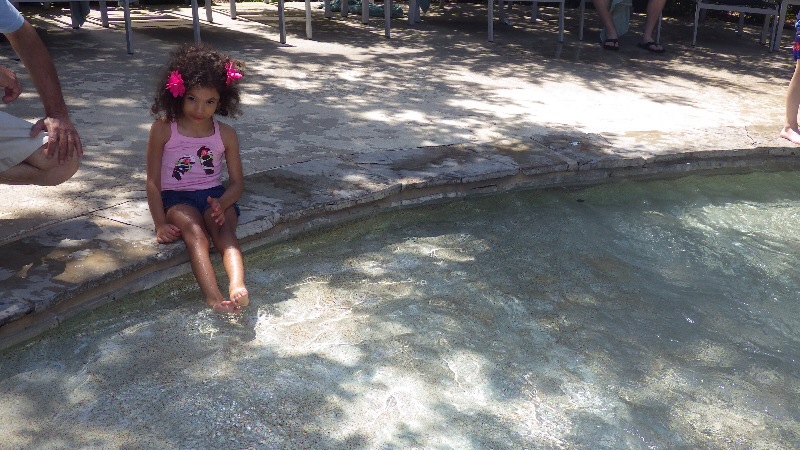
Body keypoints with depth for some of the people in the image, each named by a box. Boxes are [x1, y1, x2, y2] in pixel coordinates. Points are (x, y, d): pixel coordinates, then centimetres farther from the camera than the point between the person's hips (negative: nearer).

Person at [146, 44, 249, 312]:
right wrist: (160, 223, -11)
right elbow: (153, 181, -1)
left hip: (215, 196, 3)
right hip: (176, 199, -2)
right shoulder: (163, 129, -2)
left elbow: (237, 182, 6)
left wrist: (221, 204, -16)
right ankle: (213, 297, -50)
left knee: (224, 229, -30)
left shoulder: (226, 134, 4)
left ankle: (238, 285, -53)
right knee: (194, 230, -33)